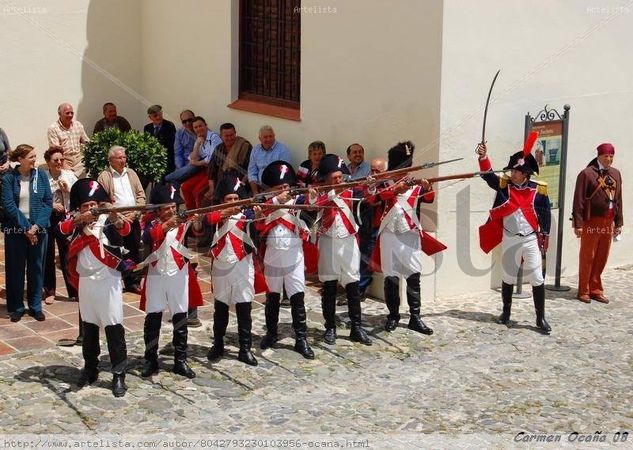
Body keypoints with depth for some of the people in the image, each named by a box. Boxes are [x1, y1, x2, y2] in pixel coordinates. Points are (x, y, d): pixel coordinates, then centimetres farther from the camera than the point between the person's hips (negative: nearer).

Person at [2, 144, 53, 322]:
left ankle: (35, 306, 18)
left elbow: (48, 202, -1)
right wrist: (26, 228, -14)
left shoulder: (41, 175, 1)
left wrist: (36, 226, -12)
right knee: (15, 269, 4)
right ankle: (16, 308, 15)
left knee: (36, 267, 7)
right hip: (16, 230, -2)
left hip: (38, 229, 2)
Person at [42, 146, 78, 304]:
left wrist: (68, 189, -11)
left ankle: (73, 290, 12)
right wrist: (51, 205, -18)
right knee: (48, 256, 8)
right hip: (47, 219, -1)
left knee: (68, 255, 4)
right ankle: (49, 291, 20)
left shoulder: (69, 175, 3)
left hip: (65, 218, 2)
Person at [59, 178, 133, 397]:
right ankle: (90, 368, 28)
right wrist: (79, 219, -32)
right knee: (88, 327, 15)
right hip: (85, 281, 5)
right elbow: (63, 228, -15)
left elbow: (125, 229, -26)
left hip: (108, 280, -4)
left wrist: (115, 217, -47)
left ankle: (119, 374, 1)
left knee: (114, 328, -4)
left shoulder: (108, 219, -6)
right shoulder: (76, 223, 5)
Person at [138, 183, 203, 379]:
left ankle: (180, 361, 12)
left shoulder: (183, 223, 3)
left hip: (179, 276, 1)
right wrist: (166, 225, -36)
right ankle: (151, 361, 13)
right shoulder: (152, 225, 1)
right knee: (152, 319, 4)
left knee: (180, 319, 4)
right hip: (156, 276, -1)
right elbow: (148, 238, -22)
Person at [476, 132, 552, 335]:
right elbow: (488, 176, -19)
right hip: (509, 239, 2)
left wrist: (544, 238, -1)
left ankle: (541, 318, 8)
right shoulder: (504, 185, -3)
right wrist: (483, 157, -36)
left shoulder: (538, 190, -7)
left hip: (531, 239, -2)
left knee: (537, 278, -1)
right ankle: (506, 312, 30)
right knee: (508, 277, 14)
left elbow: (545, 215, -1)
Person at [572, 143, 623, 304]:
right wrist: (578, 224, -14)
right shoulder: (587, 173, -8)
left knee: (601, 258, 10)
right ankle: (583, 291, 13)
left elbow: (618, 199, 15)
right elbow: (578, 200, -10)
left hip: (608, 223, 5)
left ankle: (595, 290, 21)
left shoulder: (616, 174, 11)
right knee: (587, 258, 3)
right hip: (591, 222, -5)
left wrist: (618, 222, 12)